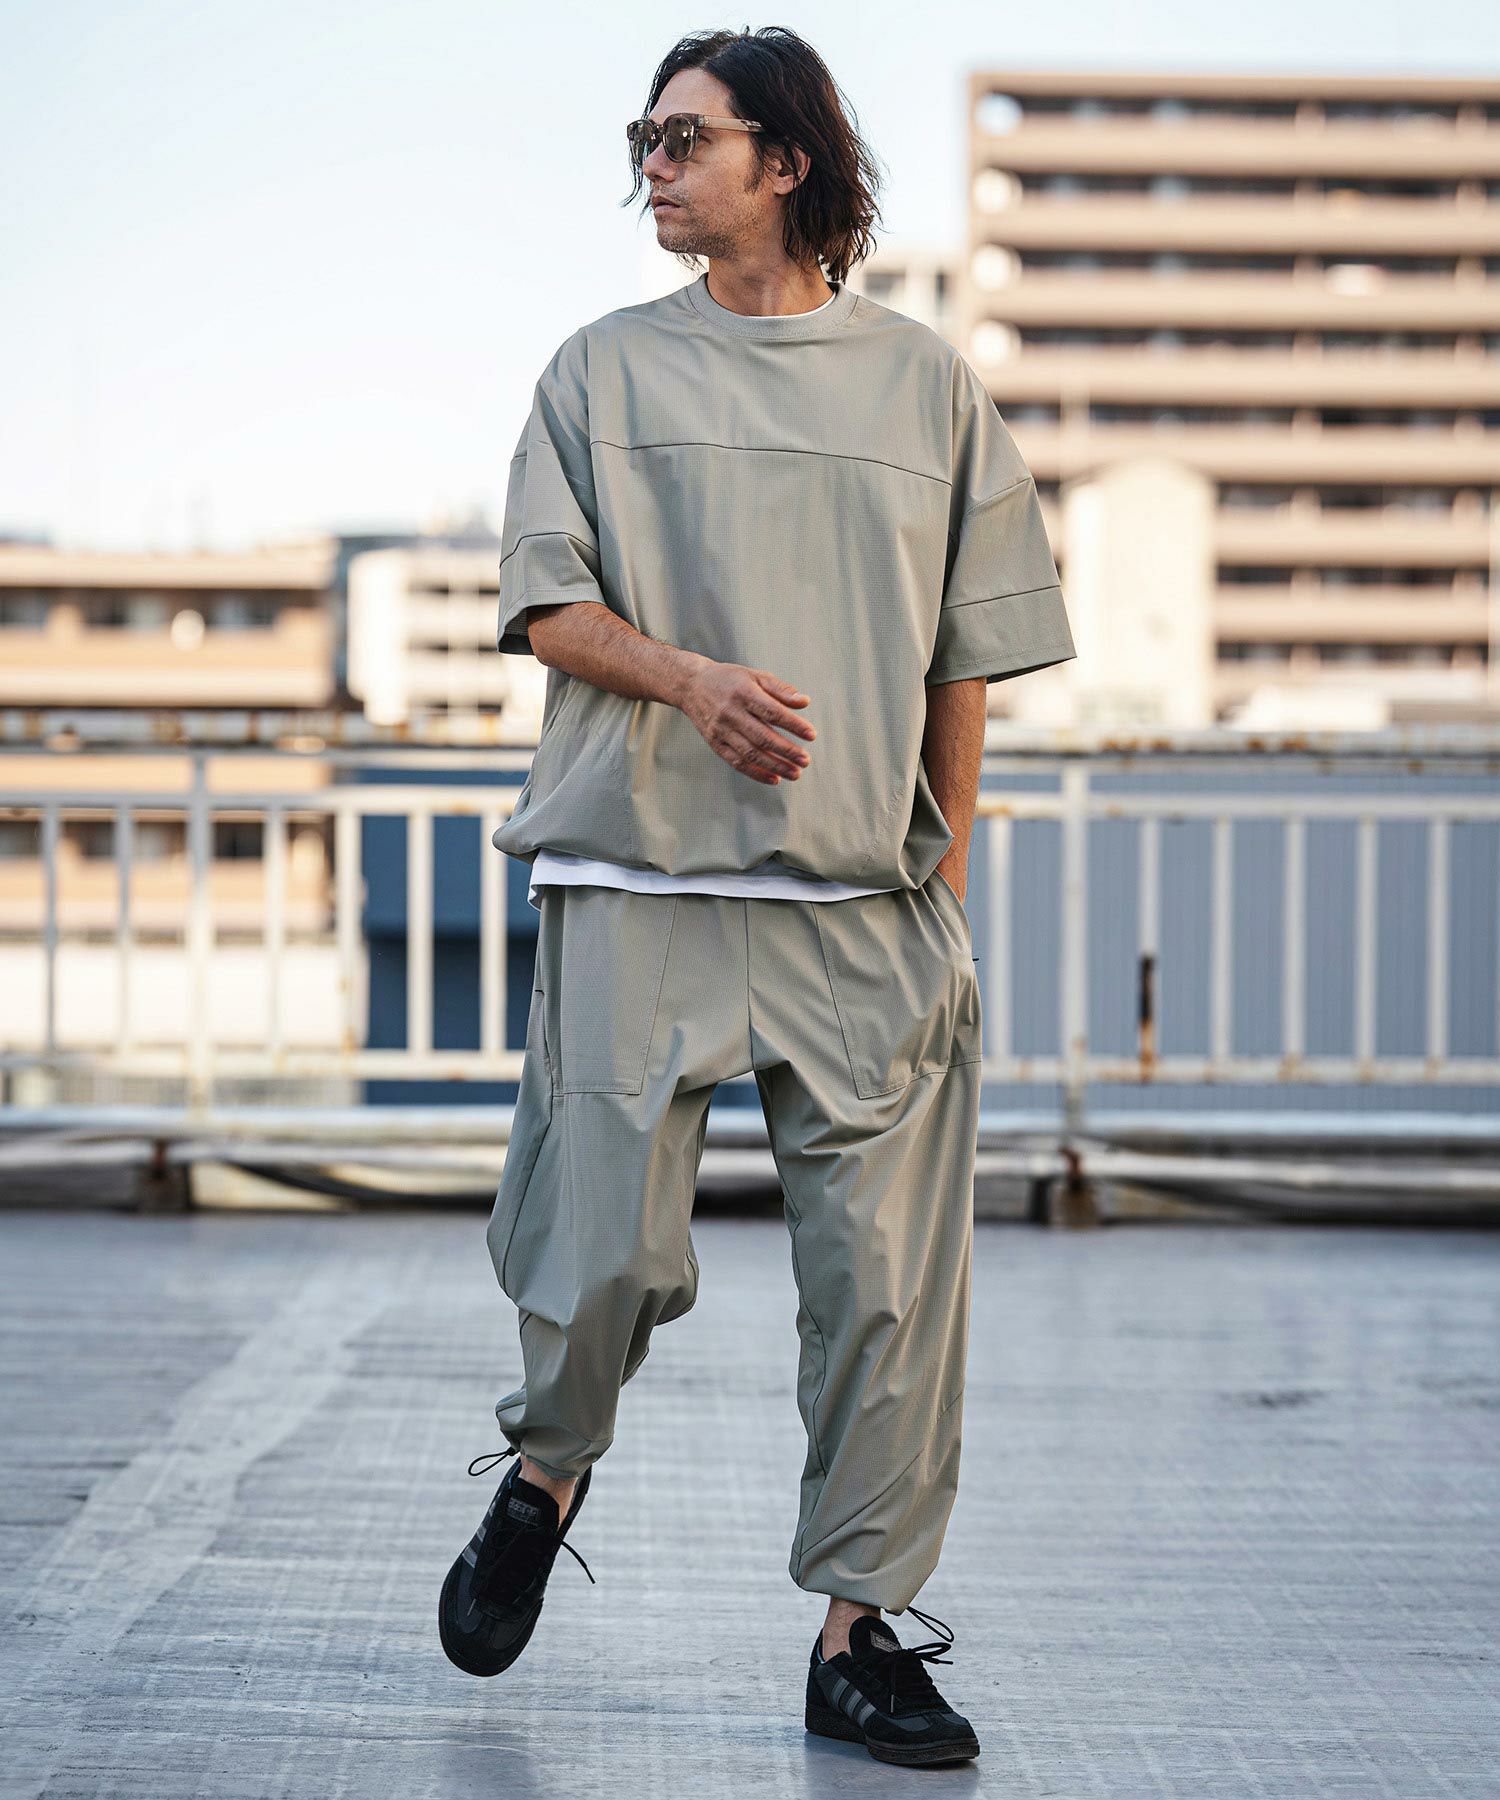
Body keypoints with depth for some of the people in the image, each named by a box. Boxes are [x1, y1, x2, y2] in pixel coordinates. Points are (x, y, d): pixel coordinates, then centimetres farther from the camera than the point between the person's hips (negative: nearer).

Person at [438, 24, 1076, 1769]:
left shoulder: (925, 381, 11)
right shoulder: (607, 369, 9)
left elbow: (965, 653, 13)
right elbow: (546, 600, 4)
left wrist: (948, 872, 7)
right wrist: (695, 678, -15)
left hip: (867, 904, 1)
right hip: (641, 883, -1)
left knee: (889, 1275, -2)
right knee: (607, 1250, -5)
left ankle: (859, 1629, 8)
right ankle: (547, 1474, 27)